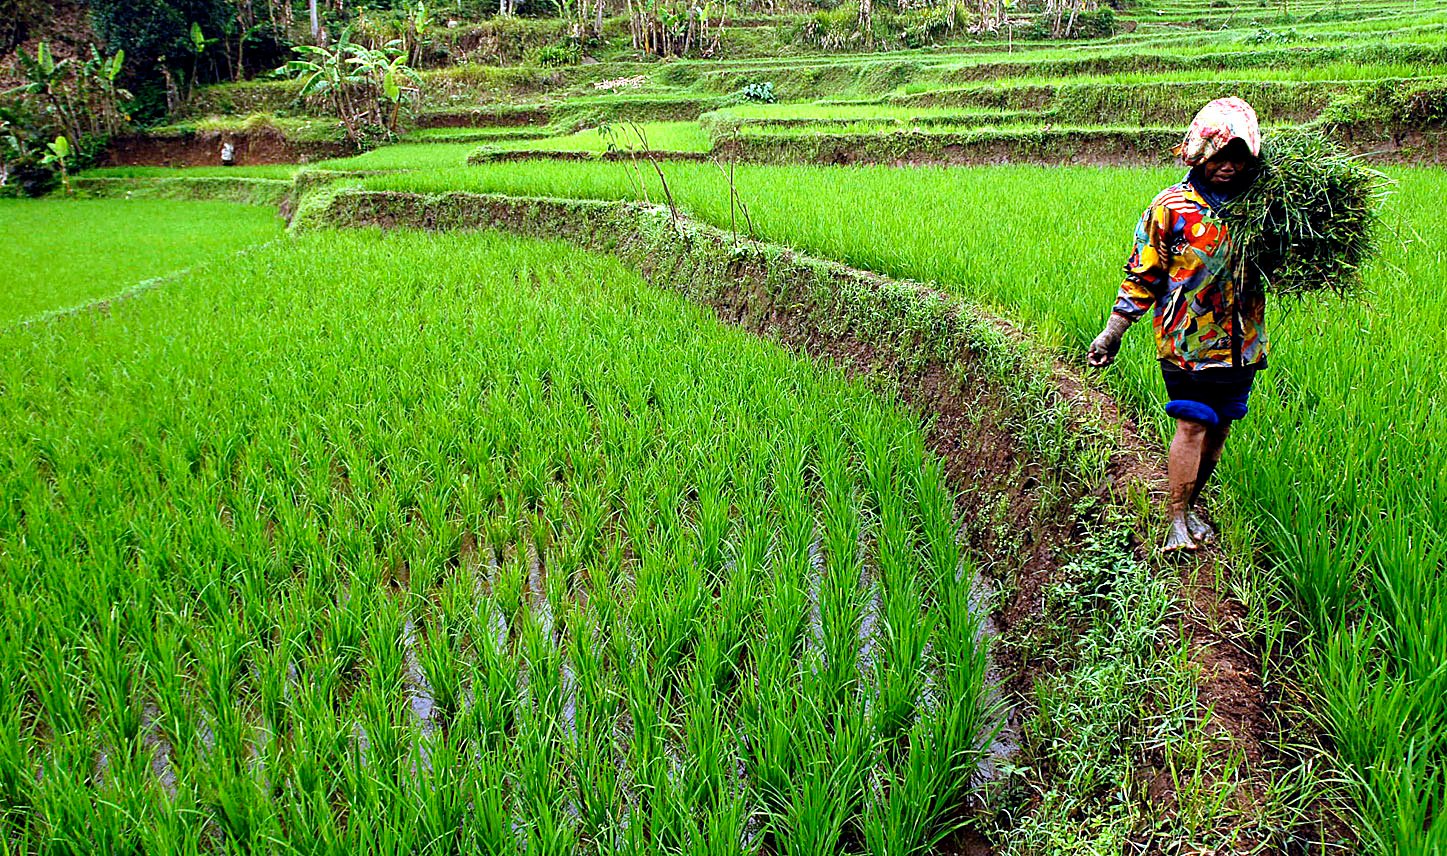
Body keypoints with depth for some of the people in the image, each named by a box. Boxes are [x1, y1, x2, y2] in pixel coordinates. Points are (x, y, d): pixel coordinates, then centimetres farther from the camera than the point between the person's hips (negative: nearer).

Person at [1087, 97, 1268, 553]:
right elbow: (1142, 275, -4)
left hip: (1241, 343, 5)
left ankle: (1189, 508, 24)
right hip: (1188, 341, -5)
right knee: (1193, 426, -8)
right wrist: (1112, 332, -7)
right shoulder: (1172, 207, -6)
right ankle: (1177, 522, 1)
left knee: (1218, 428, 9)